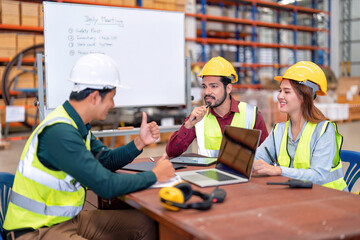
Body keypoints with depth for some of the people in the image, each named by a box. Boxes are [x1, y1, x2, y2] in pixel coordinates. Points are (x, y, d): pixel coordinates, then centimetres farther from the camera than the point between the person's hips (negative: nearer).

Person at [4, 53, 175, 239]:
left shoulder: (77, 124, 5)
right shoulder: (60, 133, -26)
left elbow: (106, 160, 17)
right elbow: (106, 186, -27)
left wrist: (140, 142, 3)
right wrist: (154, 175, -14)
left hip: (69, 219, 10)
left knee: (145, 225, 4)